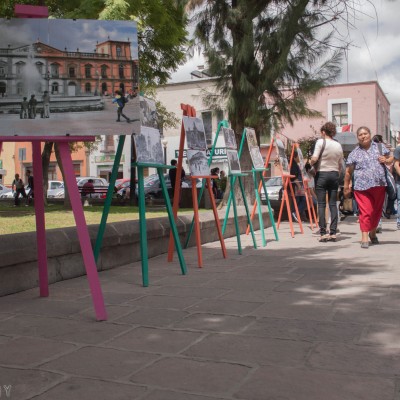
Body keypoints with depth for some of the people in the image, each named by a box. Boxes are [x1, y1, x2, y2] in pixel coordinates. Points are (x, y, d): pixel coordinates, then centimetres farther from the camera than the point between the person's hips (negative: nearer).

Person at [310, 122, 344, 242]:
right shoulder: (338, 145, 9)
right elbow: (340, 165, 13)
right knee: (333, 204, 5)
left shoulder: (321, 142, -6)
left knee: (321, 204, -1)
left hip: (322, 174, -4)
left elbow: (314, 159, -16)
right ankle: (333, 233, 3)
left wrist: (310, 163, 4)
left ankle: (323, 233, -4)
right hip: (334, 174, 4)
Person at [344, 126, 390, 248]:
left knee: (377, 211, 14)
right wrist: (346, 187, 5)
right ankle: (364, 238, -7)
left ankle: (372, 233, 35)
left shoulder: (379, 147, 12)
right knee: (365, 212, -11)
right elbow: (348, 172, 8)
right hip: (362, 187, -3)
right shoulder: (354, 153, 6)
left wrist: (385, 159, -3)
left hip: (379, 185, 3)